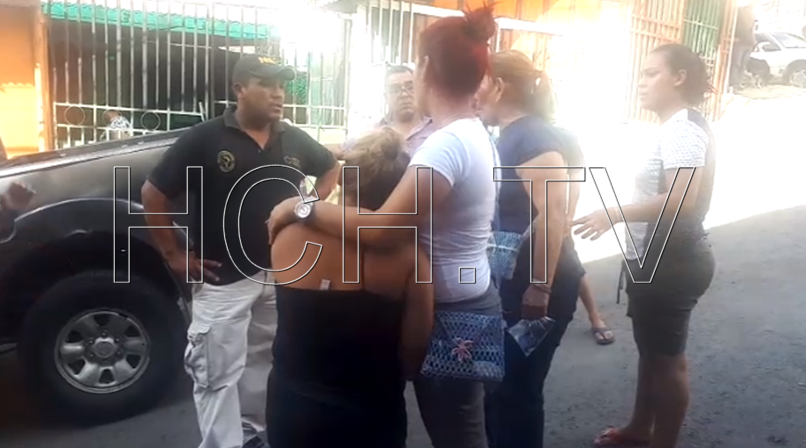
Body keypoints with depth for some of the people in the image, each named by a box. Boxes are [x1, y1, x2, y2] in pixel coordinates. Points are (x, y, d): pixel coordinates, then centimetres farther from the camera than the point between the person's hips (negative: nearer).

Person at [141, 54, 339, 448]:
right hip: (223, 280, -5)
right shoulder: (205, 138, -9)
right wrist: (175, 255, -8)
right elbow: (152, 194, -6)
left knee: (264, 362, 19)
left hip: (280, 275, 5)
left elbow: (331, 169, 22)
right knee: (219, 373, 0)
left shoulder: (295, 141, 3)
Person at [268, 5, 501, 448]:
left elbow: (381, 229, -32)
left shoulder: (447, 144, -25)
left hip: (450, 314, -9)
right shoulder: (475, 135, 6)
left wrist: (302, 208, -21)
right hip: (470, 303, 9)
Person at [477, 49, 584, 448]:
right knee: (498, 386, 20)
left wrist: (540, 290, -27)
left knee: (516, 392, 4)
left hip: (535, 287, -9)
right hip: (509, 284, 9)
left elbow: (552, 213, -27)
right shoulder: (510, 135, 12)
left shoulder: (531, 135, -18)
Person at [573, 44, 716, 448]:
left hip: (671, 262, -10)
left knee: (666, 356, 4)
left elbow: (680, 200, -30)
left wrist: (614, 213, -29)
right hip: (657, 259, 10)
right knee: (650, 348, 21)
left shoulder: (683, 129, -19)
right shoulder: (676, 128, 13)